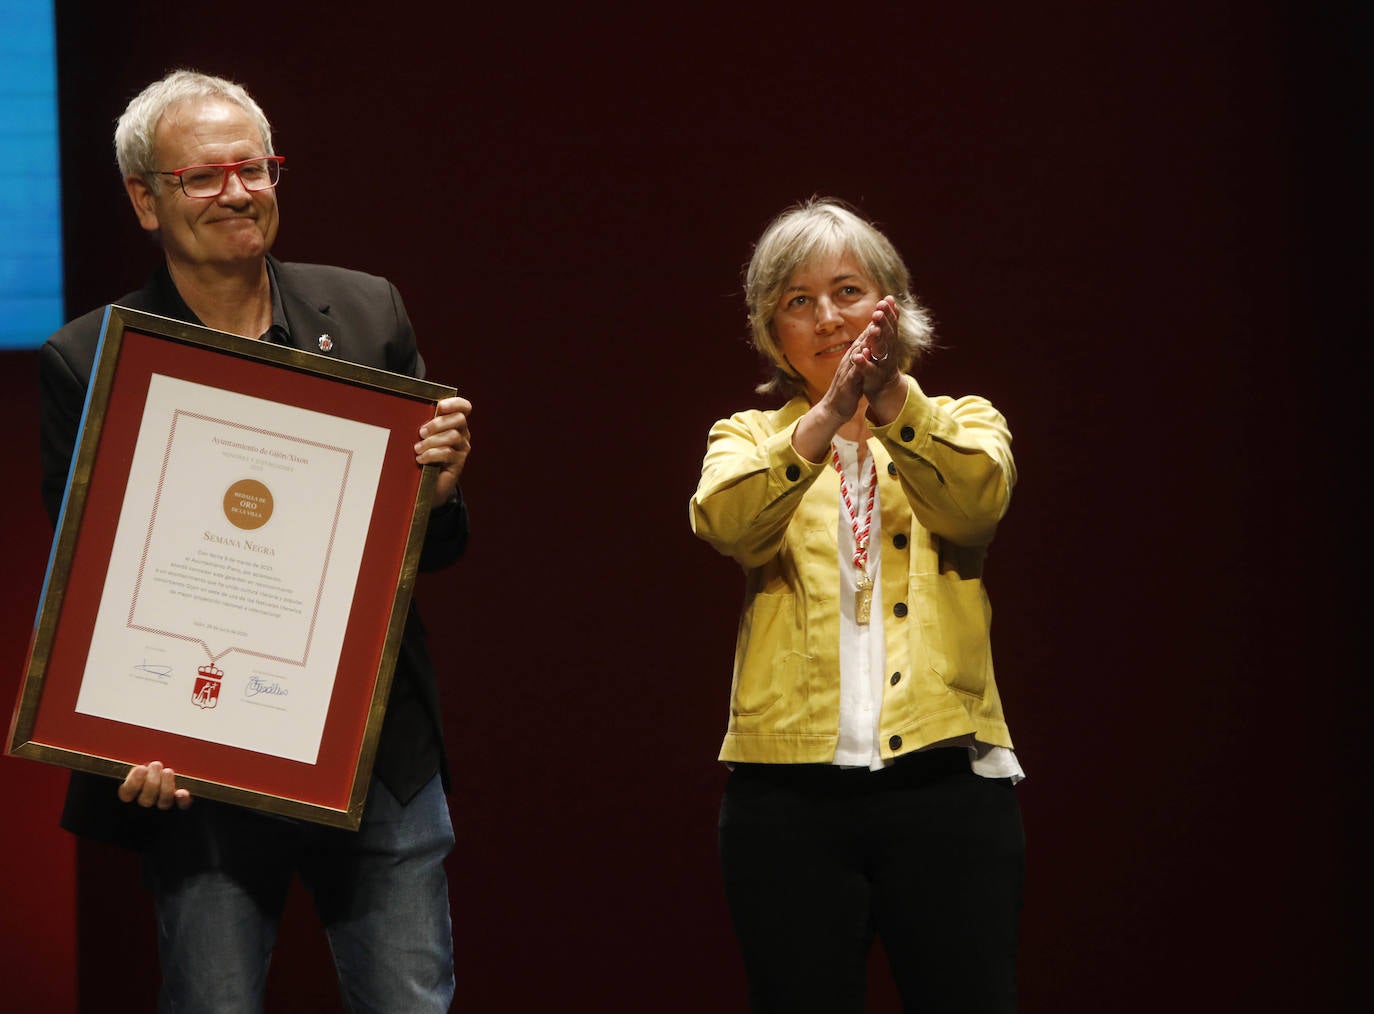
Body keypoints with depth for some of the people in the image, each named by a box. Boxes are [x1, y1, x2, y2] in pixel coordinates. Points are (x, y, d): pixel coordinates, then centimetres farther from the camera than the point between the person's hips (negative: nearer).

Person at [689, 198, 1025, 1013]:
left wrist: (892, 400, -29)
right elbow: (726, 520, -11)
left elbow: (977, 497, -12)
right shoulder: (751, 439, 14)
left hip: (946, 784, -1)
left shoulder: (961, 426, 13)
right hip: (791, 790, 1)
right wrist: (827, 418, -26)